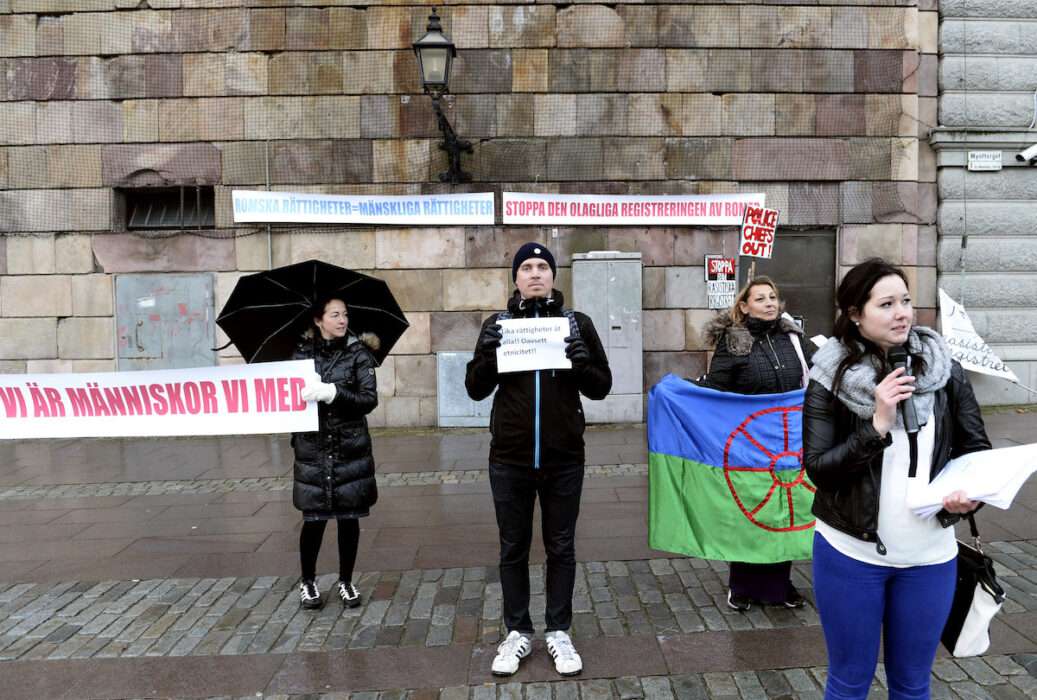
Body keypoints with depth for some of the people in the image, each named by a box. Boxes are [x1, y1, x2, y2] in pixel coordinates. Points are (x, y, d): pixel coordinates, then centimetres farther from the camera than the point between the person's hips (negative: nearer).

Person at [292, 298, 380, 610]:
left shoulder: (359, 353, 0)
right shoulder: (303, 353, 5)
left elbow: (369, 399, -10)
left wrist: (332, 392, -22)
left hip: (351, 448, 0)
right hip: (312, 449, 0)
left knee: (349, 517, 5)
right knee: (313, 518, 1)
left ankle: (345, 581, 24)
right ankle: (307, 581, 24)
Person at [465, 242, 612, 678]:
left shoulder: (576, 324, 2)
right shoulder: (498, 325, 4)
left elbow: (601, 388, 3)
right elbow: (475, 389, 3)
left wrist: (583, 364, -18)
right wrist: (487, 357, -16)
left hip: (564, 459, 0)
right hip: (510, 460, 1)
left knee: (561, 547, 11)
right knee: (513, 548, 11)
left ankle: (558, 632, 26)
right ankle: (517, 632, 26)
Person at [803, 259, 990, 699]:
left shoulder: (943, 369, -1)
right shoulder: (830, 381, -9)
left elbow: (976, 448, 6)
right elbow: (817, 469, -13)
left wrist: (971, 491, -14)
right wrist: (878, 426, -23)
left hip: (930, 555, 3)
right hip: (851, 552, -2)